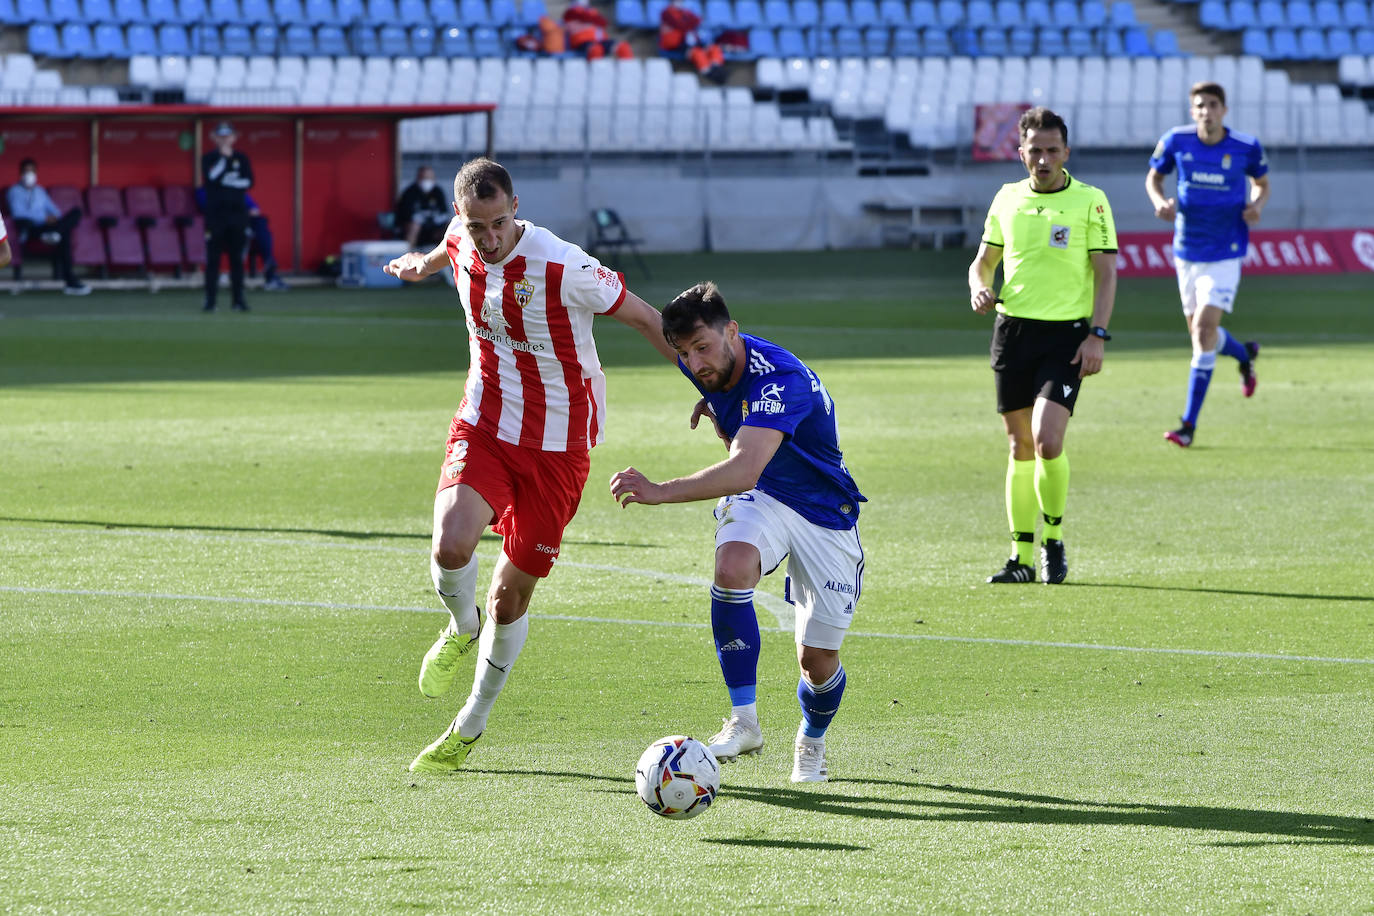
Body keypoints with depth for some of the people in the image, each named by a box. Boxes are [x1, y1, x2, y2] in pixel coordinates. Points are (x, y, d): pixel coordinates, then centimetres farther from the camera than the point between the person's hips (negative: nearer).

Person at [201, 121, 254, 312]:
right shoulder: (208, 159, 4)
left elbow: (249, 182, 1)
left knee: (237, 258, 3)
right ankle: (210, 300, -2)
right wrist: (223, 157, -12)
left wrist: (228, 181, -11)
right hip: (215, 213, -2)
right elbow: (210, 178, -13)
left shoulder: (241, 159, 10)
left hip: (237, 212, 2)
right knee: (213, 258, -3)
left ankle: (238, 299, 6)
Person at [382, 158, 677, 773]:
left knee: (511, 594, 4)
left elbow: (642, 317, -9)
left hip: (556, 445, -3)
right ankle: (462, 628, 11)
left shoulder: (563, 268, -23)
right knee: (451, 545, -24)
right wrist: (425, 263, 42)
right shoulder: (463, 244, -7)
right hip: (484, 427, 3)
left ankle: (470, 728, 25)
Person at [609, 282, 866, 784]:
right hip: (759, 498, 4)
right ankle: (743, 722, -25)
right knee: (732, 567, -31)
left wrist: (661, 492, -58)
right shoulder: (704, 367, -11)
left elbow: (743, 471, -50)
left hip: (824, 512, -4)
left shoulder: (781, 380, -35)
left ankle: (812, 742, 33)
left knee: (818, 659, -2)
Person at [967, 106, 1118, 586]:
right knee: (1021, 447, 6)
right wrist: (979, 288, -5)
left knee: (1047, 441, -17)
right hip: (1012, 329, 4)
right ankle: (1022, 555, 13)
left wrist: (1097, 335, -12)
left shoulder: (1090, 201, -2)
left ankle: (1054, 542, 2)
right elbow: (983, 261, 18)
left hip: (1066, 334, -4)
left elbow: (1106, 273, -3)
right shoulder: (1007, 198, 10)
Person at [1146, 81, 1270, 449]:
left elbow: (1261, 183, 10)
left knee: (1204, 329, -15)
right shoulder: (1176, 142, -6)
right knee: (1200, 332, 13)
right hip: (1187, 252, 4)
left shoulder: (1247, 148, -8)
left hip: (1225, 254, -3)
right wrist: (1159, 201, -12)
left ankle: (1189, 424, -12)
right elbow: (1154, 176, 9)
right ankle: (1245, 354, 50)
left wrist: (1257, 204, -12)